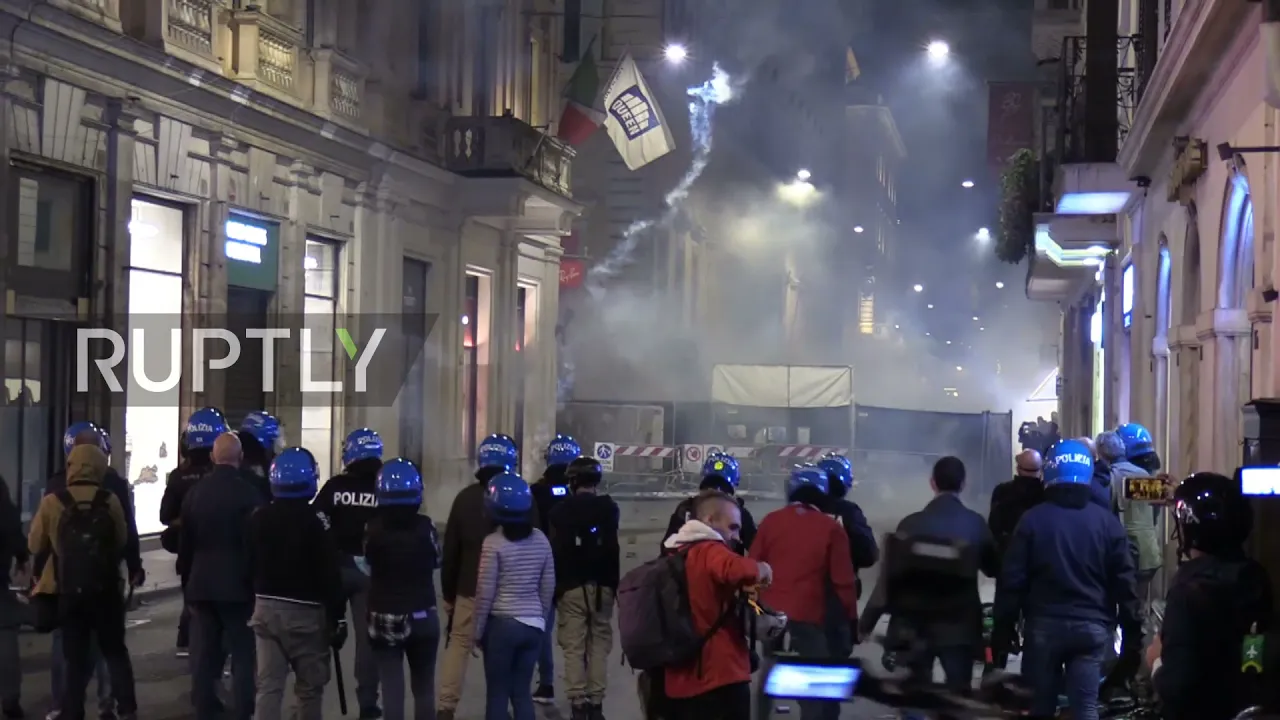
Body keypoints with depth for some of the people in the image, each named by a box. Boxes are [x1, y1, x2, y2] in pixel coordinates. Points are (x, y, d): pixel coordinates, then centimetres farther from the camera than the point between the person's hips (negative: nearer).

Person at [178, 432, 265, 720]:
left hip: (201, 584, 5)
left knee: (203, 655, 10)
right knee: (243, 655, 0)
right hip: (237, 585, -5)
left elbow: (185, 542, 12)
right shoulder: (249, 492, -11)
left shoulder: (194, 492, 6)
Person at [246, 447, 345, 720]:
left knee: (268, 685, 2)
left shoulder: (257, 519, 4)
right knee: (310, 687, 8)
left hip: (265, 608, 5)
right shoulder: (315, 522, -13)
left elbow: (249, 567, 11)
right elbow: (329, 576, -13)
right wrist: (338, 617, -6)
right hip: (305, 611, -5)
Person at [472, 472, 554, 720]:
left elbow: (485, 593, -10)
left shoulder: (493, 543, -11)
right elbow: (548, 587, 9)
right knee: (522, 691, 11)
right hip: (533, 625, 5)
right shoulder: (541, 540, 4)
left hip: (502, 624, -5)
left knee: (497, 694, 4)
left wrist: (477, 630, -1)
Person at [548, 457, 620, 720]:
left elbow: (556, 552, -3)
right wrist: (614, 584, -2)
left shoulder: (560, 511, -1)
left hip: (572, 586, -1)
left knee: (574, 647, 0)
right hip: (601, 585, 1)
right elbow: (613, 550, -3)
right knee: (599, 645, 6)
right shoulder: (609, 508, 2)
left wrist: (555, 588, 1)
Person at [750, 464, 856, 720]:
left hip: (771, 614, 3)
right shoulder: (831, 528, -4)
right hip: (810, 617, -3)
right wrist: (851, 617, 5)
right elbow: (842, 580, -4)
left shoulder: (771, 521, 3)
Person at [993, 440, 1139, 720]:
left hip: (1044, 624, -1)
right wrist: (1132, 631, 8)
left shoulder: (1033, 519, -1)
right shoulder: (1107, 522, 3)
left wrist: (1002, 630, 2)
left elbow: (1012, 580, -3)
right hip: (1092, 626, 1)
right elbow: (1123, 582, 2)